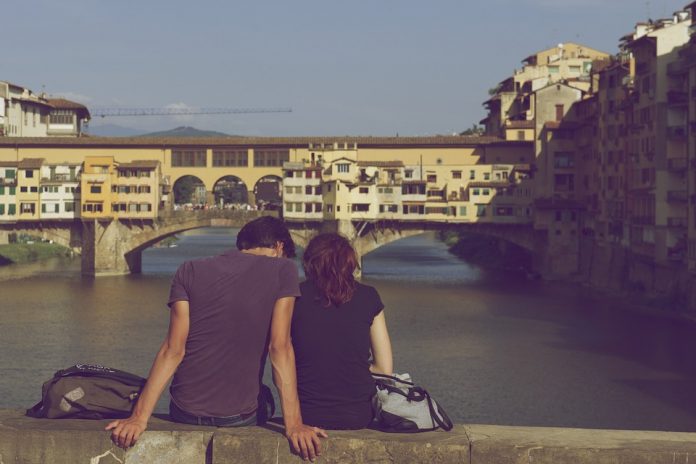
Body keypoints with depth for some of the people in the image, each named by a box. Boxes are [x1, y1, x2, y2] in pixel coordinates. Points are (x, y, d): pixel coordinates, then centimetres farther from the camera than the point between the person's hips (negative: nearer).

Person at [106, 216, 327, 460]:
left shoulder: (189, 271, -1)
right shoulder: (283, 270, -6)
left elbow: (173, 350, -8)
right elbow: (280, 348, -14)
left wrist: (140, 417, -10)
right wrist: (293, 424, -15)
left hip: (184, 412, 3)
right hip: (238, 418, -3)